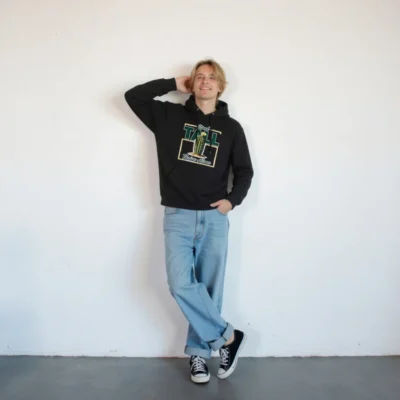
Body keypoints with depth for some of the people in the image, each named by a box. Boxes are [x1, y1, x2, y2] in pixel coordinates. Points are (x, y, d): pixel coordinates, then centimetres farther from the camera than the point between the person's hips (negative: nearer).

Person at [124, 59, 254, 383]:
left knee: (209, 289, 4)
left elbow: (244, 171, 11)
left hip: (214, 219, 1)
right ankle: (227, 337, 5)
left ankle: (198, 352, 21)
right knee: (181, 285, -13)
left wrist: (233, 199, -5)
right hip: (178, 217, 0)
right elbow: (133, 97, 2)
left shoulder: (231, 127, 8)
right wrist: (173, 84, 5)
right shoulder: (170, 116, 8)